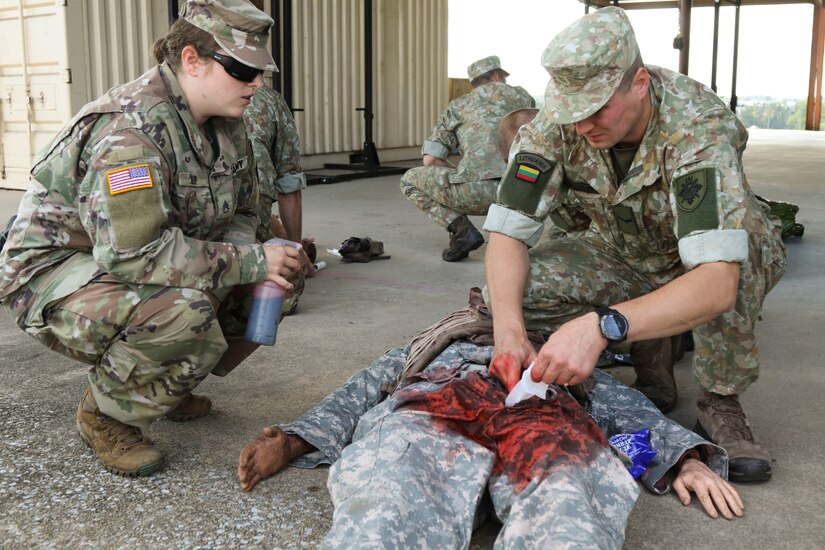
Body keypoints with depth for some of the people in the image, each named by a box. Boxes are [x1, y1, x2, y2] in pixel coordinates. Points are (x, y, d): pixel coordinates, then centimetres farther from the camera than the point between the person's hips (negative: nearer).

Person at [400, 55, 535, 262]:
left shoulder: (457, 107, 19)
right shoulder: (521, 95, 24)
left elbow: (430, 159, 10)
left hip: (479, 191, -3)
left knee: (410, 180, 21)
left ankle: (461, 229, 2)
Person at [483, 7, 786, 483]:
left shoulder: (699, 128, -35)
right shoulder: (558, 125, -22)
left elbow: (718, 282, -46)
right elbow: (508, 232, -21)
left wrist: (601, 326, -59)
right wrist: (509, 331, -39)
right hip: (627, 257, 4)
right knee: (507, 290, -21)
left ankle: (722, 402, -16)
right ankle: (654, 356, 1)